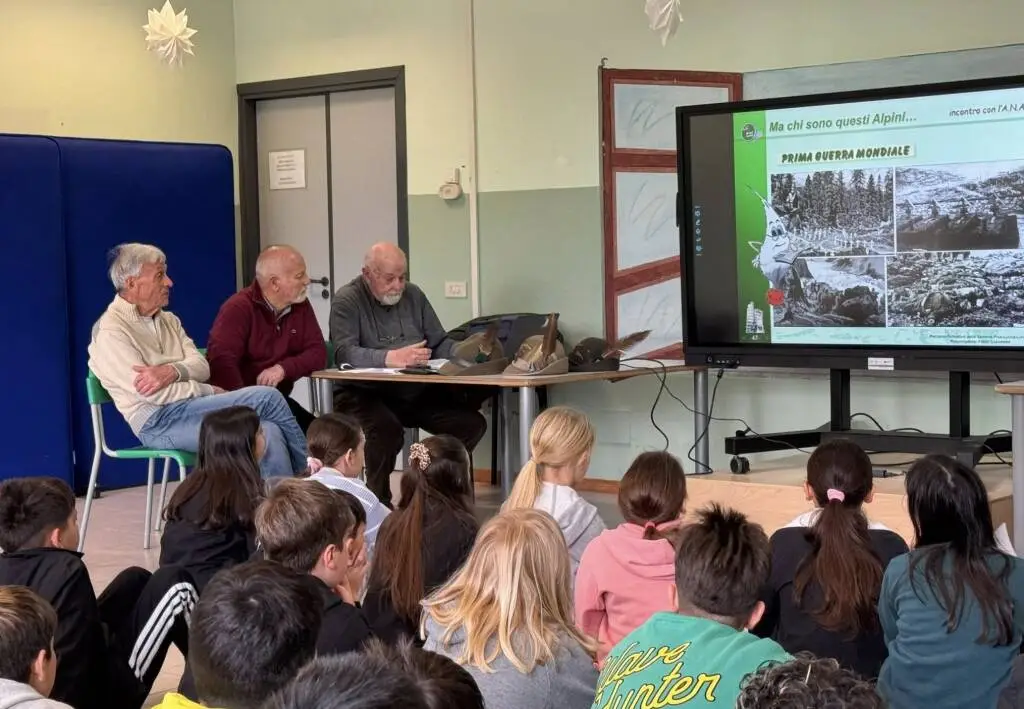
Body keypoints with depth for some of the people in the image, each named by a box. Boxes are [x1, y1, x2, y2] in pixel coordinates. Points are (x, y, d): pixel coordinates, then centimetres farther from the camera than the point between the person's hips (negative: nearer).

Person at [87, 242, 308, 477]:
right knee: (266, 397, -21)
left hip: (190, 407, 8)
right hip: (158, 423, -7)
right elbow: (153, 394, -15)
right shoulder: (109, 331, -7)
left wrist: (173, 370, -16)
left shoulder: (168, 320, 19)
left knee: (269, 434, -22)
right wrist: (213, 392, -8)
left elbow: (202, 367, 7)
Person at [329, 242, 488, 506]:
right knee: (387, 429, -37)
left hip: (416, 393, 6)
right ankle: (379, 500, -13)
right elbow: (344, 353, -19)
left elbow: (439, 344, 18)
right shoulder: (347, 300, -4)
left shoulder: (413, 295, 16)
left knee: (471, 422, -14)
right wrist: (390, 358, -34)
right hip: (365, 393, -6)